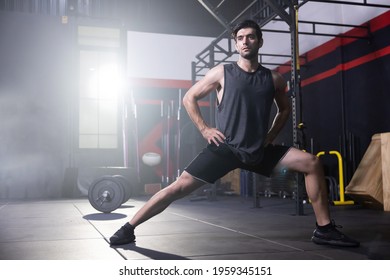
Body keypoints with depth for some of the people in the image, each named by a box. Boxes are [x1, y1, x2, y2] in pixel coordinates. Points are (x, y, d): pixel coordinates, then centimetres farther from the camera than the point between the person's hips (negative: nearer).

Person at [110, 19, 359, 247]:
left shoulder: (274, 79, 5)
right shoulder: (222, 73, -2)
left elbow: (285, 108, 23)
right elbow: (189, 98, 5)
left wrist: (272, 135, 9)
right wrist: (204, 129, -4)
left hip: (259, 150, 3)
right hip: (224, 148, -3)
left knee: (312, 163, -7)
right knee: (180, 186, -13)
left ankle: (324, 229, 2)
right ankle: (128, 228, 0)